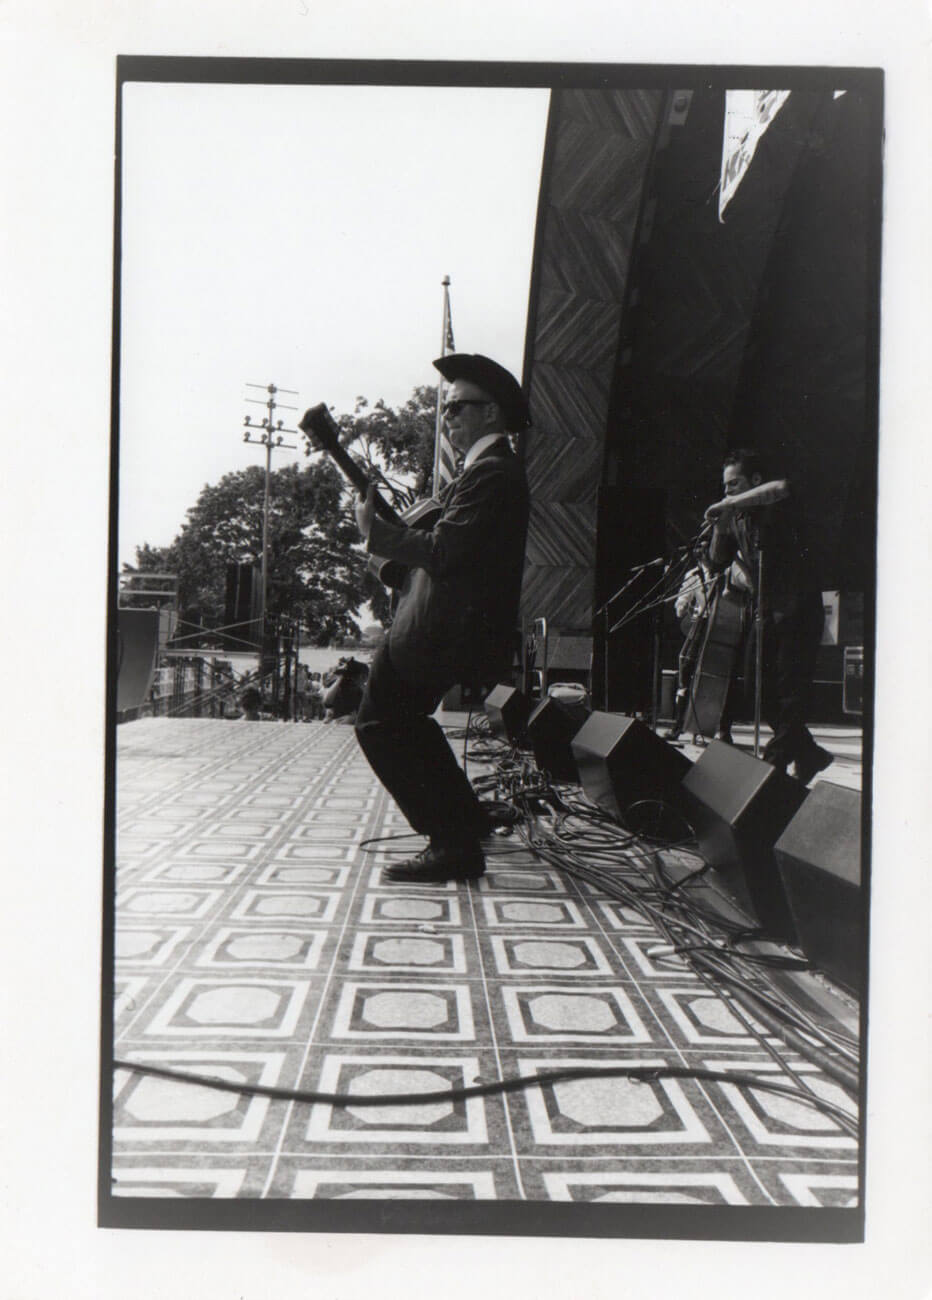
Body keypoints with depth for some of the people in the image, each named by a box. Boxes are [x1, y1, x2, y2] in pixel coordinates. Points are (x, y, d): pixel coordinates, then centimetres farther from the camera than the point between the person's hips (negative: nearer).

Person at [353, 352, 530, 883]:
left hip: (445, 631, -11)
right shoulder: (495, 468, 18)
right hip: (450, 625, 11)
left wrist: (376, 529, -14)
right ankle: (465, 820, 33)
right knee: (403, 721, 23)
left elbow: (442, 551, -26)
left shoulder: (491, 473, -17)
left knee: (380, 724, -5)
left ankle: (454, 845, 1)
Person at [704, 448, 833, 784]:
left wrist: (727, 505, -28)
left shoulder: (775, 507, -9)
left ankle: (775, 760, -2)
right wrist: (719, 527, -3)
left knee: (791, 689, -7)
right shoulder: (735, 517, 10)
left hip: (796, 607, -7)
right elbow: (718, 561, 16)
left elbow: (781, 488, -33)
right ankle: (808, 755, 21)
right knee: (758, 685, 8)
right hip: (762, 611, 8)